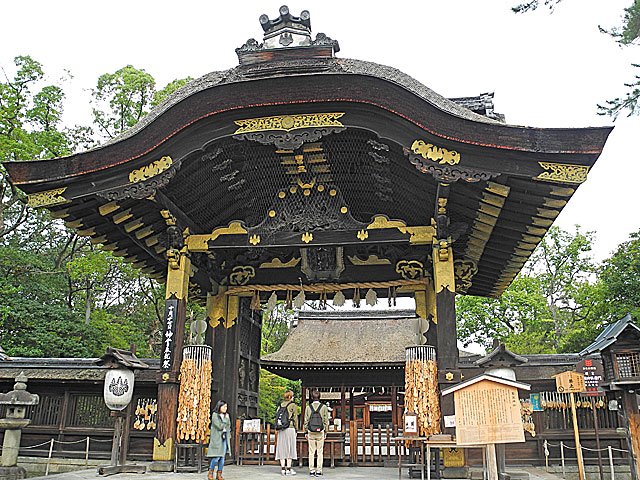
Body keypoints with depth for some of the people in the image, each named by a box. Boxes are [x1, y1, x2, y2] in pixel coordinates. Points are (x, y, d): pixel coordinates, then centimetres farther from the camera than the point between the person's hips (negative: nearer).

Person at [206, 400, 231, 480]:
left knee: (222, 457, 3)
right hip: (217, 439, -5)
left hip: (224, 438, 6)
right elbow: (219, 426, -15)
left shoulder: (226, 415, 11)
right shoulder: (215, 415, -7)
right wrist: (226, 420, -7)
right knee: (216, 457, -9)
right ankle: (210, 473, 6)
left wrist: (224, 434, -1)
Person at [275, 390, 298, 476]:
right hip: (290, 428, -4)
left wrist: (278, 428, 15)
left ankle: (283, 469, 5)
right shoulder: (293, 405, -2)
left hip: (281, 429, 4)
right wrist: (296, 430, 6)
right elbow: (295, 418, -2)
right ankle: (288, 469, 0)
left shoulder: (280, 405, 11)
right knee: (290, 448, 0)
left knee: (281, 448, 6)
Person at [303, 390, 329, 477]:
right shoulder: (324, 407, -4)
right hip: (320, 432, -1)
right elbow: (326, 421, -1)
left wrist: (306, 432, 9)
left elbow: (306, 421, 1)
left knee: (311, 452, 8)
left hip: (311, 432, 1)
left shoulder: (308, 407, -2)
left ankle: (311, 470, 9)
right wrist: (325, 432, 8)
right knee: (320, 452, 6)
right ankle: (318, 471, 6)